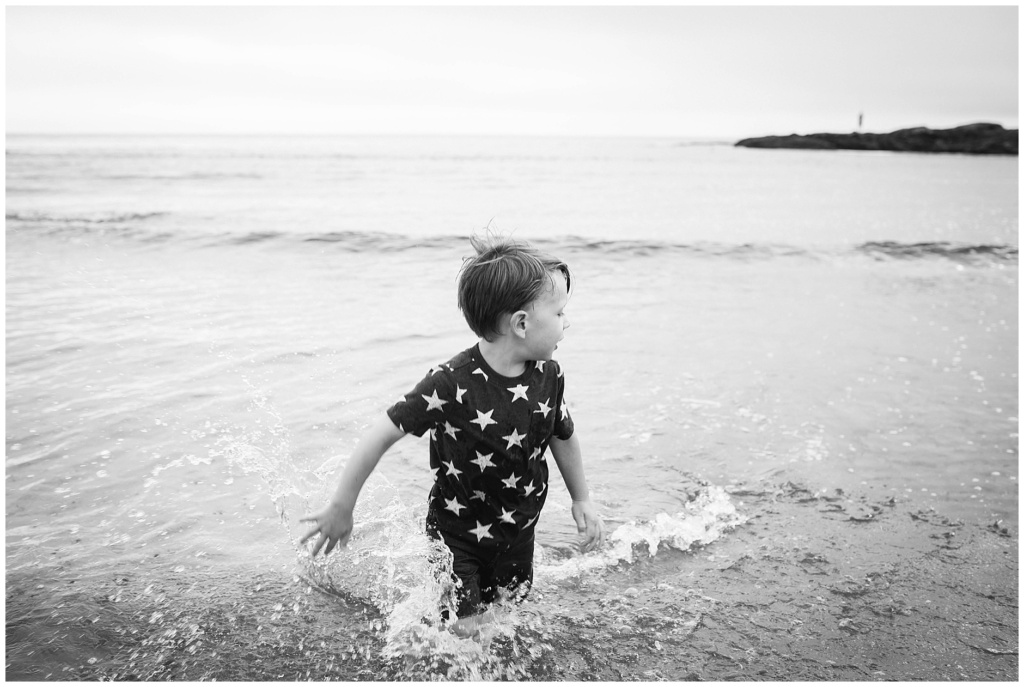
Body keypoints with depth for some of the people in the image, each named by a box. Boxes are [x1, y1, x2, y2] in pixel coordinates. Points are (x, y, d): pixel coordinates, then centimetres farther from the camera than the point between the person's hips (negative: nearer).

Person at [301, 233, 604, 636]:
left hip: (517, 533, 5)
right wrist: (341, 509, -16)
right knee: (463, 628, 1)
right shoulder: (452, 384, -30)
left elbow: (563, 437, 6)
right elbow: (382, 435, -24)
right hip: (455, 534, -5)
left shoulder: (548, 377, -13)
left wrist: (581, 499, 17)